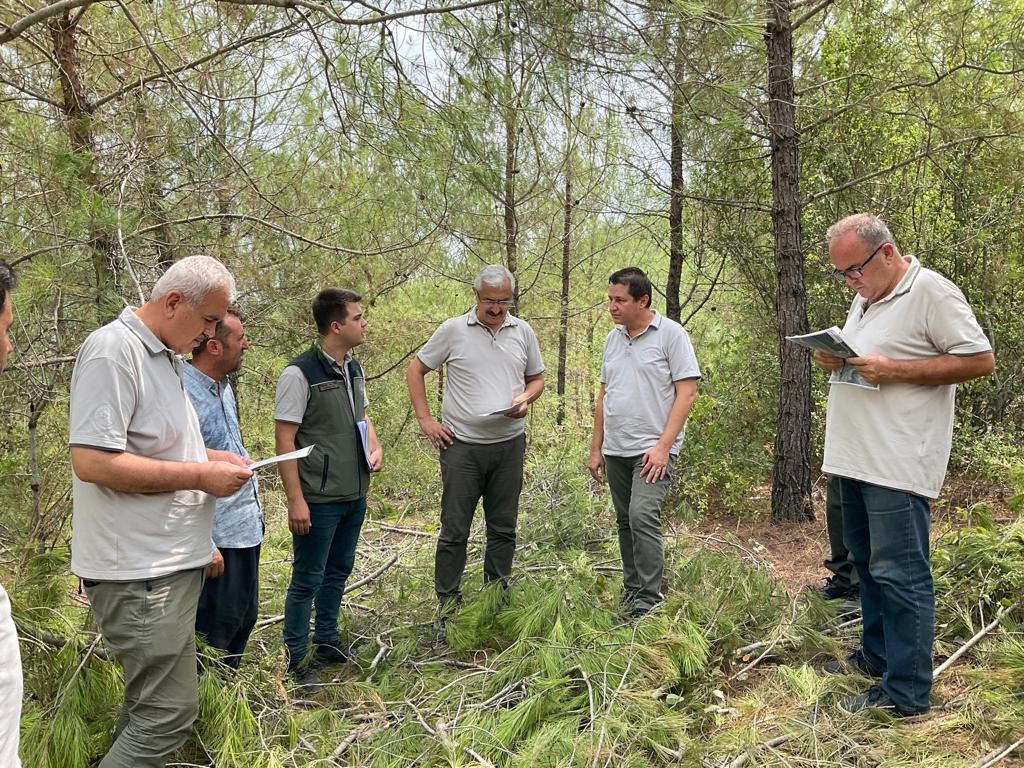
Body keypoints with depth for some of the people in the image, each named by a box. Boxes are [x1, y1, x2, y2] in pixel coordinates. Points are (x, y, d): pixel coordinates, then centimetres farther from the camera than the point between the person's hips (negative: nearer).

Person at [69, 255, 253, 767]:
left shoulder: (162, 355, 14)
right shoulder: (113, 349, -16)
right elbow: (92, 460, -24)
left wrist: (209, 455, 10)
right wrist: (200, 475, -19)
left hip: (171, 563, 10)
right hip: (140, 571, -10)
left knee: (148, 703, 17)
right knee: (169, 713, -7)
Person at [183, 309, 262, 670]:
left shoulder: (224, 386, 8)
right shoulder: (185, 395, -23)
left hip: (246, 527, 10)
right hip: (218, 537, -9)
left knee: (244, 617, 20)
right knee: (215, 628, 5)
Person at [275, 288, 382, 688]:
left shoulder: (354, 368, 6)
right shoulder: (300, 373, -17)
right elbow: (285, 440, -16)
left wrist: (375, 447, 2)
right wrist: (296, 501, -19)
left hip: (355, 494, 8)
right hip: (318, 500, -7)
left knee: (338, 571, 19)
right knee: (307, 579, 5)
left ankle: (327, 642, 35)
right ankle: (297, 658, 19)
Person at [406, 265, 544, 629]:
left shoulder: (523, 332, 5)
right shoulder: (453, 330, -5)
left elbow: (536, 378, 15)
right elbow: (415, 371, 3)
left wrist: (526, 397, -7)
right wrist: (425, 420, -4)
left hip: (509, 444, 3)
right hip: (462, 445, -3)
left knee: (503, 528, 12)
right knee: (454, 530, 3)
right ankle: (447, 606, 15)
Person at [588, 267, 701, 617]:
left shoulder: (671, 334, -6)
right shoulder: (613, 338, 13)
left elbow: (687, 393, -11)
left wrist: (663, 446, -17)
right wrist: (595, 448, 15)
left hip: (653, 449, -7)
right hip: (615, 450, 7)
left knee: (643, 516, -19)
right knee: (625, 522, 13)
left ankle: (649, 601, -10)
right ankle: (631, 592, 25)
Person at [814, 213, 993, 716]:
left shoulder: (931, 292, -11)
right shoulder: (864, 298, 17)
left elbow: (980, 360, -15)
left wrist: (892, 370, -21)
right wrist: (832, 359, 3)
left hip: (897, 463, -9)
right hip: (855, 458, 9)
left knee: (899, 573, -5)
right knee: (866, 562, 17)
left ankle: (906, 693, 3)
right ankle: (877, 656, 32)